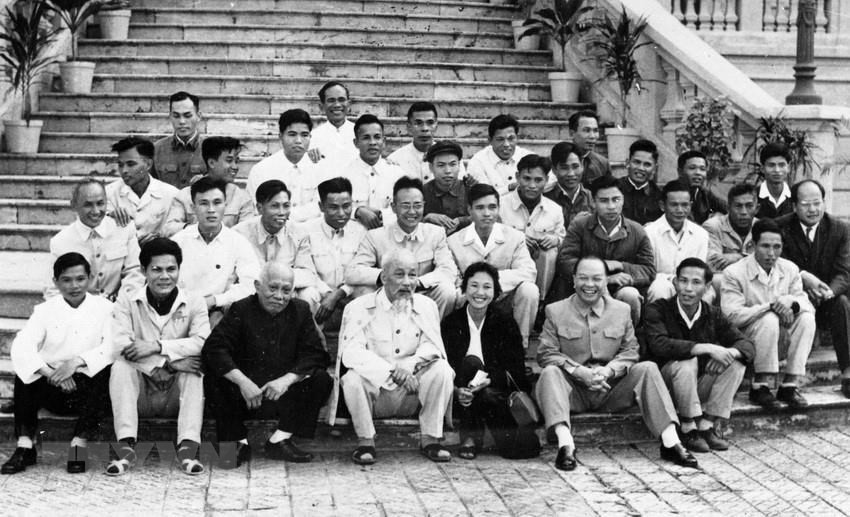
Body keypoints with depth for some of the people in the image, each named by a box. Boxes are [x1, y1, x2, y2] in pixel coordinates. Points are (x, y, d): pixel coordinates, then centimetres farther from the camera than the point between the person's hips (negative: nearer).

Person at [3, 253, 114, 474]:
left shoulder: (104, 308, 4)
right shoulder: (45, 310, 5)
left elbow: (113, 348, -12)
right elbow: (20, 347, -13)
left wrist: (77, 361, -28)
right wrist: (51, 373, -30)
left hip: (88, 385, -1)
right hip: (53, 390, 1)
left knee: (107, 372, -31)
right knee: (24, 373, -26)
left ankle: (80, 442, -25)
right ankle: (25, 445, -22)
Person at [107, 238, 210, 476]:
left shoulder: (193, 302, 3)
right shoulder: (126, 303, 2)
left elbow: (204, 342, -15)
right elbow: (118, 344, -16)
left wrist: (157, 346, -24)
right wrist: (169, 361, -25)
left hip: (176, 397, 0)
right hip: (141, 394, 0)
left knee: (195, 368, -27)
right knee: (121, 365, -26)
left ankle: (188, 447, -35)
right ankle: (125, 446, -33)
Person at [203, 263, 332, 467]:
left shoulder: (301, 310, 3)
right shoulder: (240, 310, -3)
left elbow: (316, 354, -7)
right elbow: (213, 348, -16)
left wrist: (287, 379, -24)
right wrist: (242, 381, -29)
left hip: (285, 395, 2)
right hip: (245, 395, -2)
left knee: (321, 380, -21)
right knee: (214, 381, -27)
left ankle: (280, 439, -14)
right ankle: (239, 442, -11)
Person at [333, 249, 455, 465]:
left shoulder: (426, 306, 5)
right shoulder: (359, 308, -5)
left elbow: (433, 348, -4)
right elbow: (351, 353, -17)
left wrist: (411, 366, -27)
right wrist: (392, 371, -29)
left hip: (411, 394, 2)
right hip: (374, 392, -2)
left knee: (441, 369, -22)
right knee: (352, 377, -32)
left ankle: (430, 439, -11)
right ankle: (365, 442, -14)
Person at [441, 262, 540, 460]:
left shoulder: (506, 323, 4)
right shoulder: (451, 323, 4)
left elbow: (516, 369, -5)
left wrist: (489, 381, -25)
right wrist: (456, 390, -26)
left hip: (498, 392, 1)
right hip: (465, 399, -1)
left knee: (525, 447, -26)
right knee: (471, 363, -34)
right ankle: (471, 437, -21)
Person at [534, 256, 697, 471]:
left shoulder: (621, 310, 13)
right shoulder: (556, 311, 5)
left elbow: (630, 351, 7)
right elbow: (546, 354, -4)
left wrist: (608, 371, -14)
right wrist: (580, 372, -19)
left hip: (611, 390, 2)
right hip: (574, 390, -2)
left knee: (647, 368, -21)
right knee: (550, 373, -31)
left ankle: (670, 442, -29)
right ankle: (565, 444, -46)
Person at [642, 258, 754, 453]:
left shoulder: (712, 315, 2)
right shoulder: (657, 310, -12)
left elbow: (748, 345, -3)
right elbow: (659, 345, -30)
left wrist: (728, 353, -28)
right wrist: (707, 348, -33)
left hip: (698, 390, 5)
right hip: (663, 390, -5)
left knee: (736, 364, -13)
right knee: (686, 362, -32)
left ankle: (707, 425, -11)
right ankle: (689, 430, -20)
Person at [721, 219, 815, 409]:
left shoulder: (789, 269, 3)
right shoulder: (734, 273, -13)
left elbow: (808, 305, -1)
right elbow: (732, 315, -23)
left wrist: (791, 301, -25)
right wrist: (771, 306, -26)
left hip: (779, 337, 5)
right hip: (745, 340, -5)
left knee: (807, 318, -20)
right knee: (769, 320, -33)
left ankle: (789, 386, -17)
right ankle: (760, 386, -24)